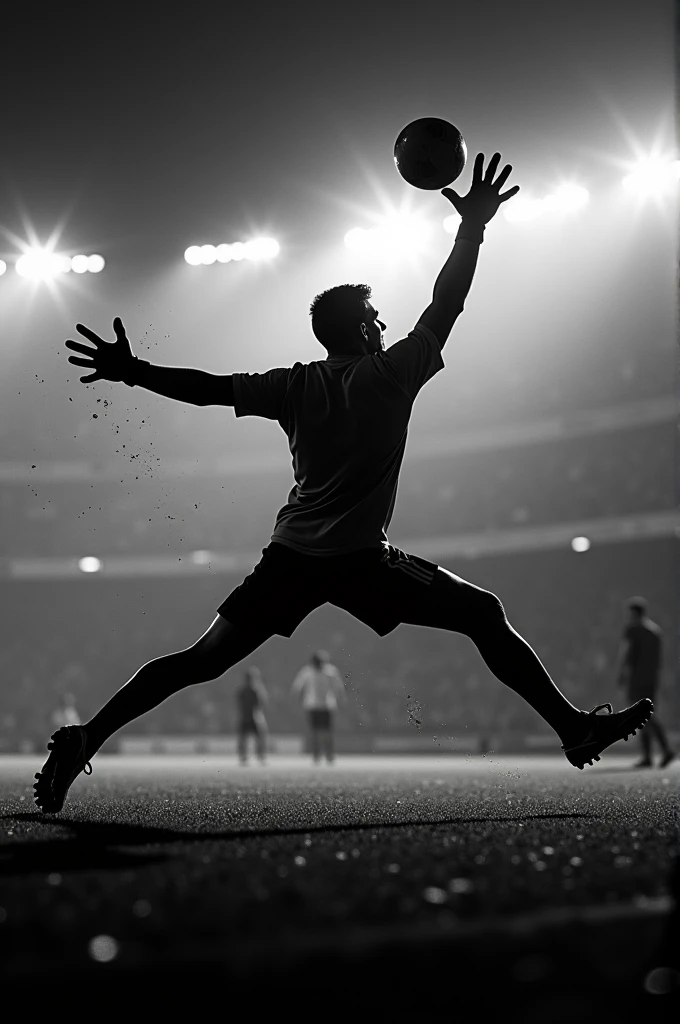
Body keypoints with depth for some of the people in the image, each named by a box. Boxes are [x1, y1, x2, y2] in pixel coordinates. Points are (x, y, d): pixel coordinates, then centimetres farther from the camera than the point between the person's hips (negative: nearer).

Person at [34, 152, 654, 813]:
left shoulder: (294, 386, 11)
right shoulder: (389, 376, -1)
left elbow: (210, 387, 5)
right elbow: (444, 309, -1)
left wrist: (131, 372, 11)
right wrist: (473, 225, 5)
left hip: (291, 555, 5)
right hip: (360, 559, -5)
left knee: (200, 661, 6)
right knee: (484, 615, 3)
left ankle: (83, 742, -1)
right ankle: (573, 728, -1)